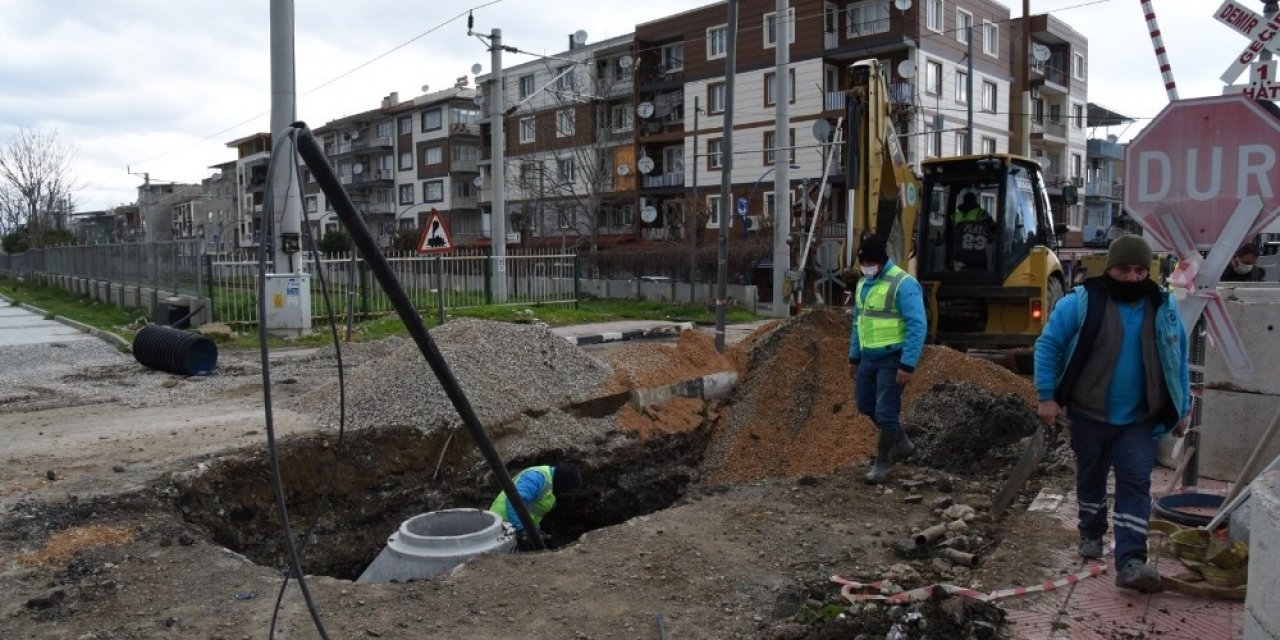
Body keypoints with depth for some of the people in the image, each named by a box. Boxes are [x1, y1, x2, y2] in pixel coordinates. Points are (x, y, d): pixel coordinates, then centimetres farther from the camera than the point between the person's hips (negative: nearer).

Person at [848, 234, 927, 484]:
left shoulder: (903, 284, -17)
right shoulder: (863, 283, 9)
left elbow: (917, 326, -20)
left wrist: (908, 365, -22)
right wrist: (854, 357, 18)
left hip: (893, 359, -8)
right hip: (869, 358, 8)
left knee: (885, 412, -2)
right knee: (866, 405, 16)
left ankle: (882, 462, 16)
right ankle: (902, 443, 36)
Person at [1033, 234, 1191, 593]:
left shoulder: (1163, 307, 1)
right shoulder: (1082, 302, -11)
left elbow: (1177, 360, 11)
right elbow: (1047, 345, -8)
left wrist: (1183, 409, 11)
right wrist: (1047, 396, -13)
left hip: (1139, 419, 2)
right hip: (1089, 414, -2)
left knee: (1135, 484, -5)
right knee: (1091, 477, 15)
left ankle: (1130, 561, -7)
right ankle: (1091, 533, 37)